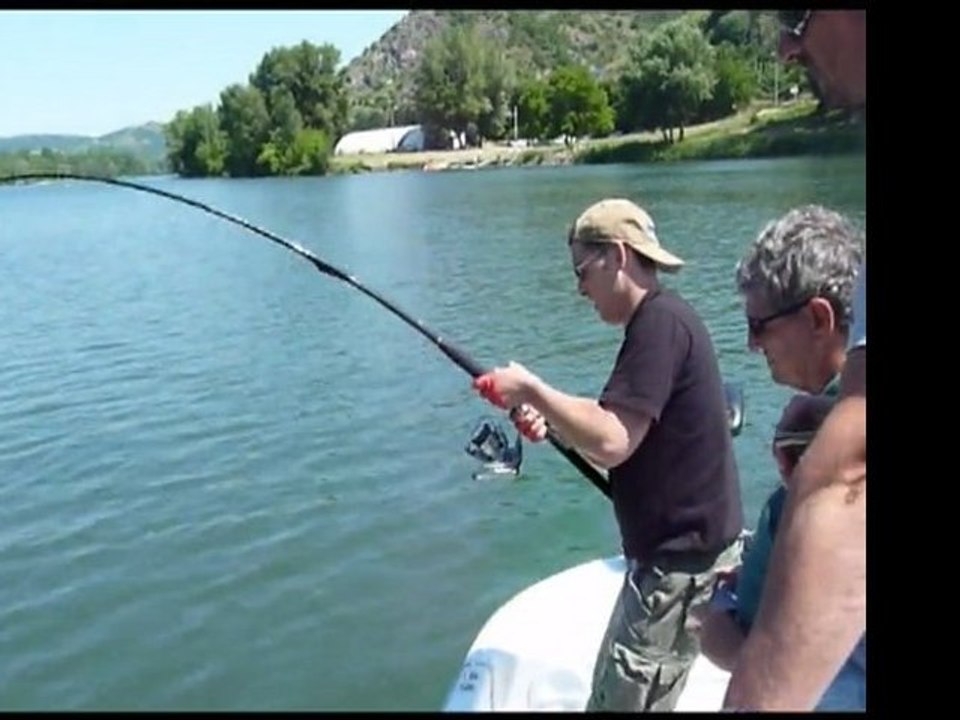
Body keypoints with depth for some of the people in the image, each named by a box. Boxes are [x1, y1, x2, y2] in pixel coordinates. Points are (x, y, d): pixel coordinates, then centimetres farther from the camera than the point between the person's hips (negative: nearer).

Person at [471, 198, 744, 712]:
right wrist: (551, 420, 1)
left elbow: (611, 443, -27)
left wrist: (530, 389, -17)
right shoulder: (662, 319, 12)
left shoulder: (660, 322, -20)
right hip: (678, 549, 10)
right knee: (617, 689, 21)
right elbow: (627, 430, 15)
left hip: (681, 561, -10)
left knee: (624, 698, -1)